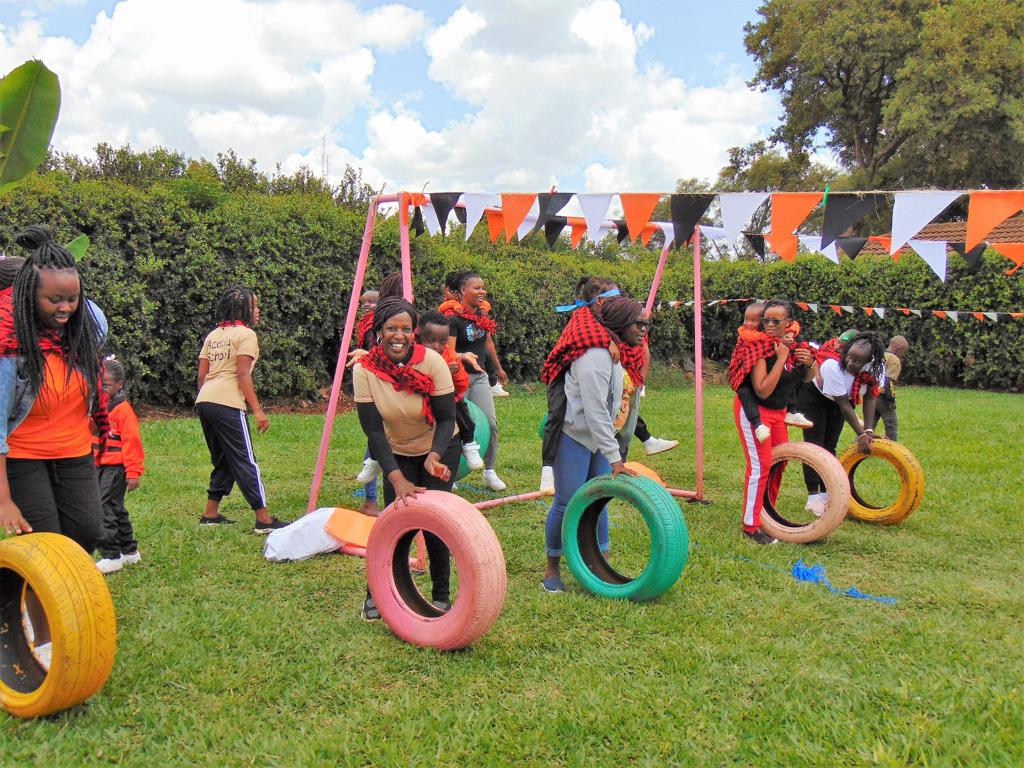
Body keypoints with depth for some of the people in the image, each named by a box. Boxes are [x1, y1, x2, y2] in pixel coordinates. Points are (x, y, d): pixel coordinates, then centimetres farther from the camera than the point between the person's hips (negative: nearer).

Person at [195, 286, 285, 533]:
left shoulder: (213, 335, 20)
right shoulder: (246, 334, -3)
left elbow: (202, 375, 16)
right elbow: (243, 375, -11)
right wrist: (258, 410, -12)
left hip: (204, 401, 8)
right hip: (227, 404, -8)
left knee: (223, 460, 19)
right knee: (245, 461, -5)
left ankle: (210, 514, 21)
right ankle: (264, 520, -3)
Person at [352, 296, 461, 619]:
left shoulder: (432, 362, -25)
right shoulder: (365, 370, -20)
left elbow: (447, 418, -20)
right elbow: (373, 431, -20)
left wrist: (434, 456, -38)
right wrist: (397, 478, -29)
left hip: (440, 448, -1)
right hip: (397, 453, 2)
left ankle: (442, 595, 8)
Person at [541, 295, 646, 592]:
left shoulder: (614, 352, 5)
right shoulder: (595, 357, -25)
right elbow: (596, 413, -27)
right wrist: (615, 458, -25)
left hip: (598, 436, 9)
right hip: (574, 436, -9)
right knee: (567, 503, -1)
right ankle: (552, 569, 14)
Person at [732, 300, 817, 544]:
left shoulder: (794, 345, -4)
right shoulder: (760, 347, -23)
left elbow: (807, 379, 12)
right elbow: (763, 390, -31)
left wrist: (809, 363, -11)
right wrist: (781, 358, -29)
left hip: (778, 411, 7)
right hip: (754, 409, -7)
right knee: (760, 465, -9)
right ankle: (751, 526, 0)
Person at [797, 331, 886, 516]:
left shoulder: (876, 366, -24)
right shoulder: (833, 365, -40)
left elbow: (870, 397, -16)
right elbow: (844, 404, -33)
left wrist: (869, 430, -23)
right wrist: (861, 434, -28)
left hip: (836, 400, 5)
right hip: (813, 394, -5)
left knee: (830, 445, 5)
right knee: (815, 444, -8)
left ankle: (826, 494, 12)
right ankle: (813, 497, -6)